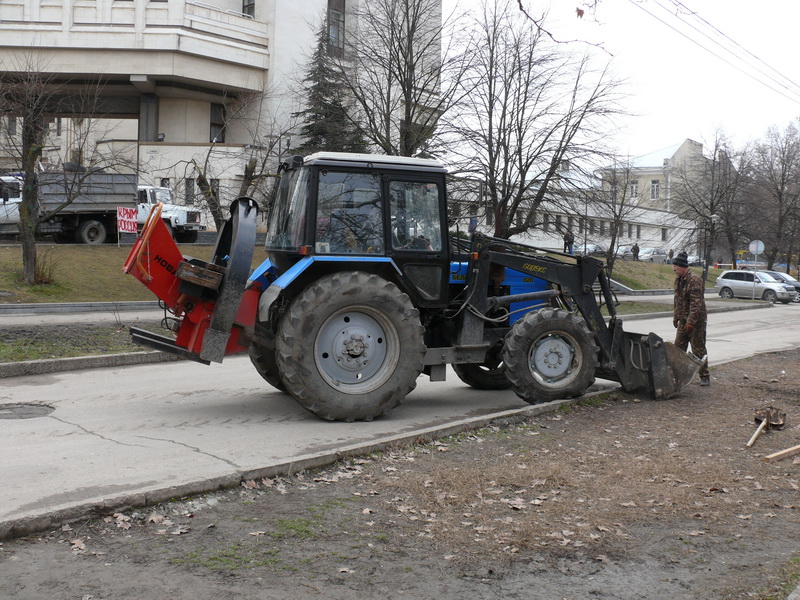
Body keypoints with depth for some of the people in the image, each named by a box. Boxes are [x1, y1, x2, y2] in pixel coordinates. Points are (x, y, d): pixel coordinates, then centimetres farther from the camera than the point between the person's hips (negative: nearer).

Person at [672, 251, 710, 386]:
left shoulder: (694, 280, -20)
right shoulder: (678, 279, 9)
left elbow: (696, 304, -24)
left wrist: (691, 321, -25)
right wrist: (675, 317, 17)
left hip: (696, 321, -9)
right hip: (683, 320, 9)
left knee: (698, 349, -3)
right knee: (678, 347, 10)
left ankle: (705, 376, 6)